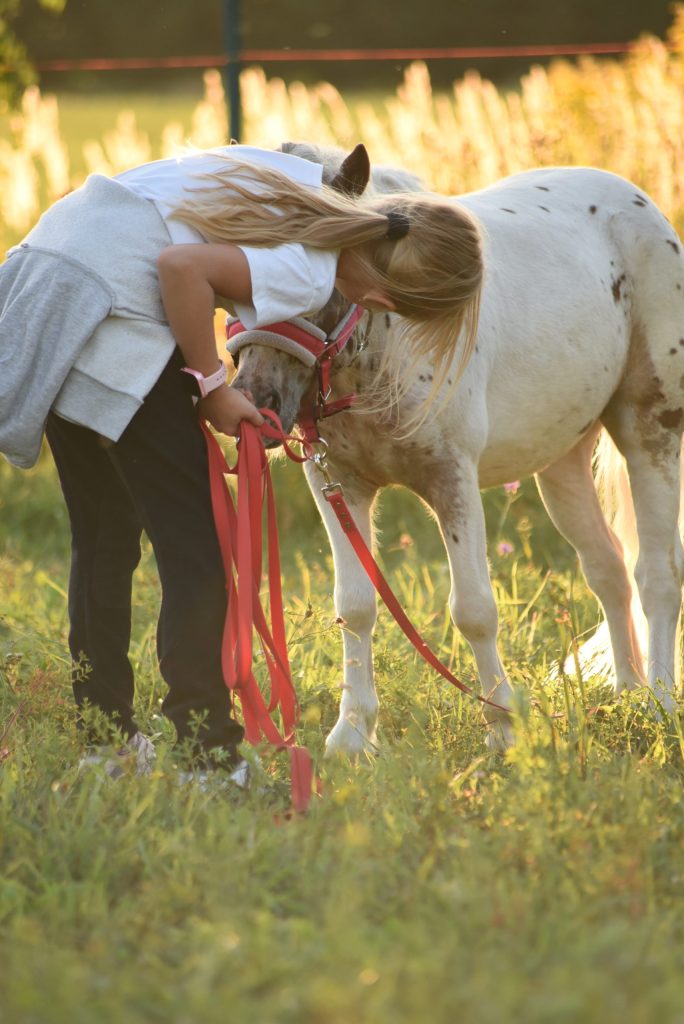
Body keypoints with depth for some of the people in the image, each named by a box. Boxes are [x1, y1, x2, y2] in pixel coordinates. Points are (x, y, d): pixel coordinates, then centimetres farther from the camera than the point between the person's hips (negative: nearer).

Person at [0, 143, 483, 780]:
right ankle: (211, 757, 0)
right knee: (193, 548, -2)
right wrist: (211, 386, -12)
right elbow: (182, 265, -25)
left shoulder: (308, 182, 11)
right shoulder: (310, 275, -15)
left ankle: (103, 738, 26)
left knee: (103, 538, 18)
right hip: (109, 321, -10)